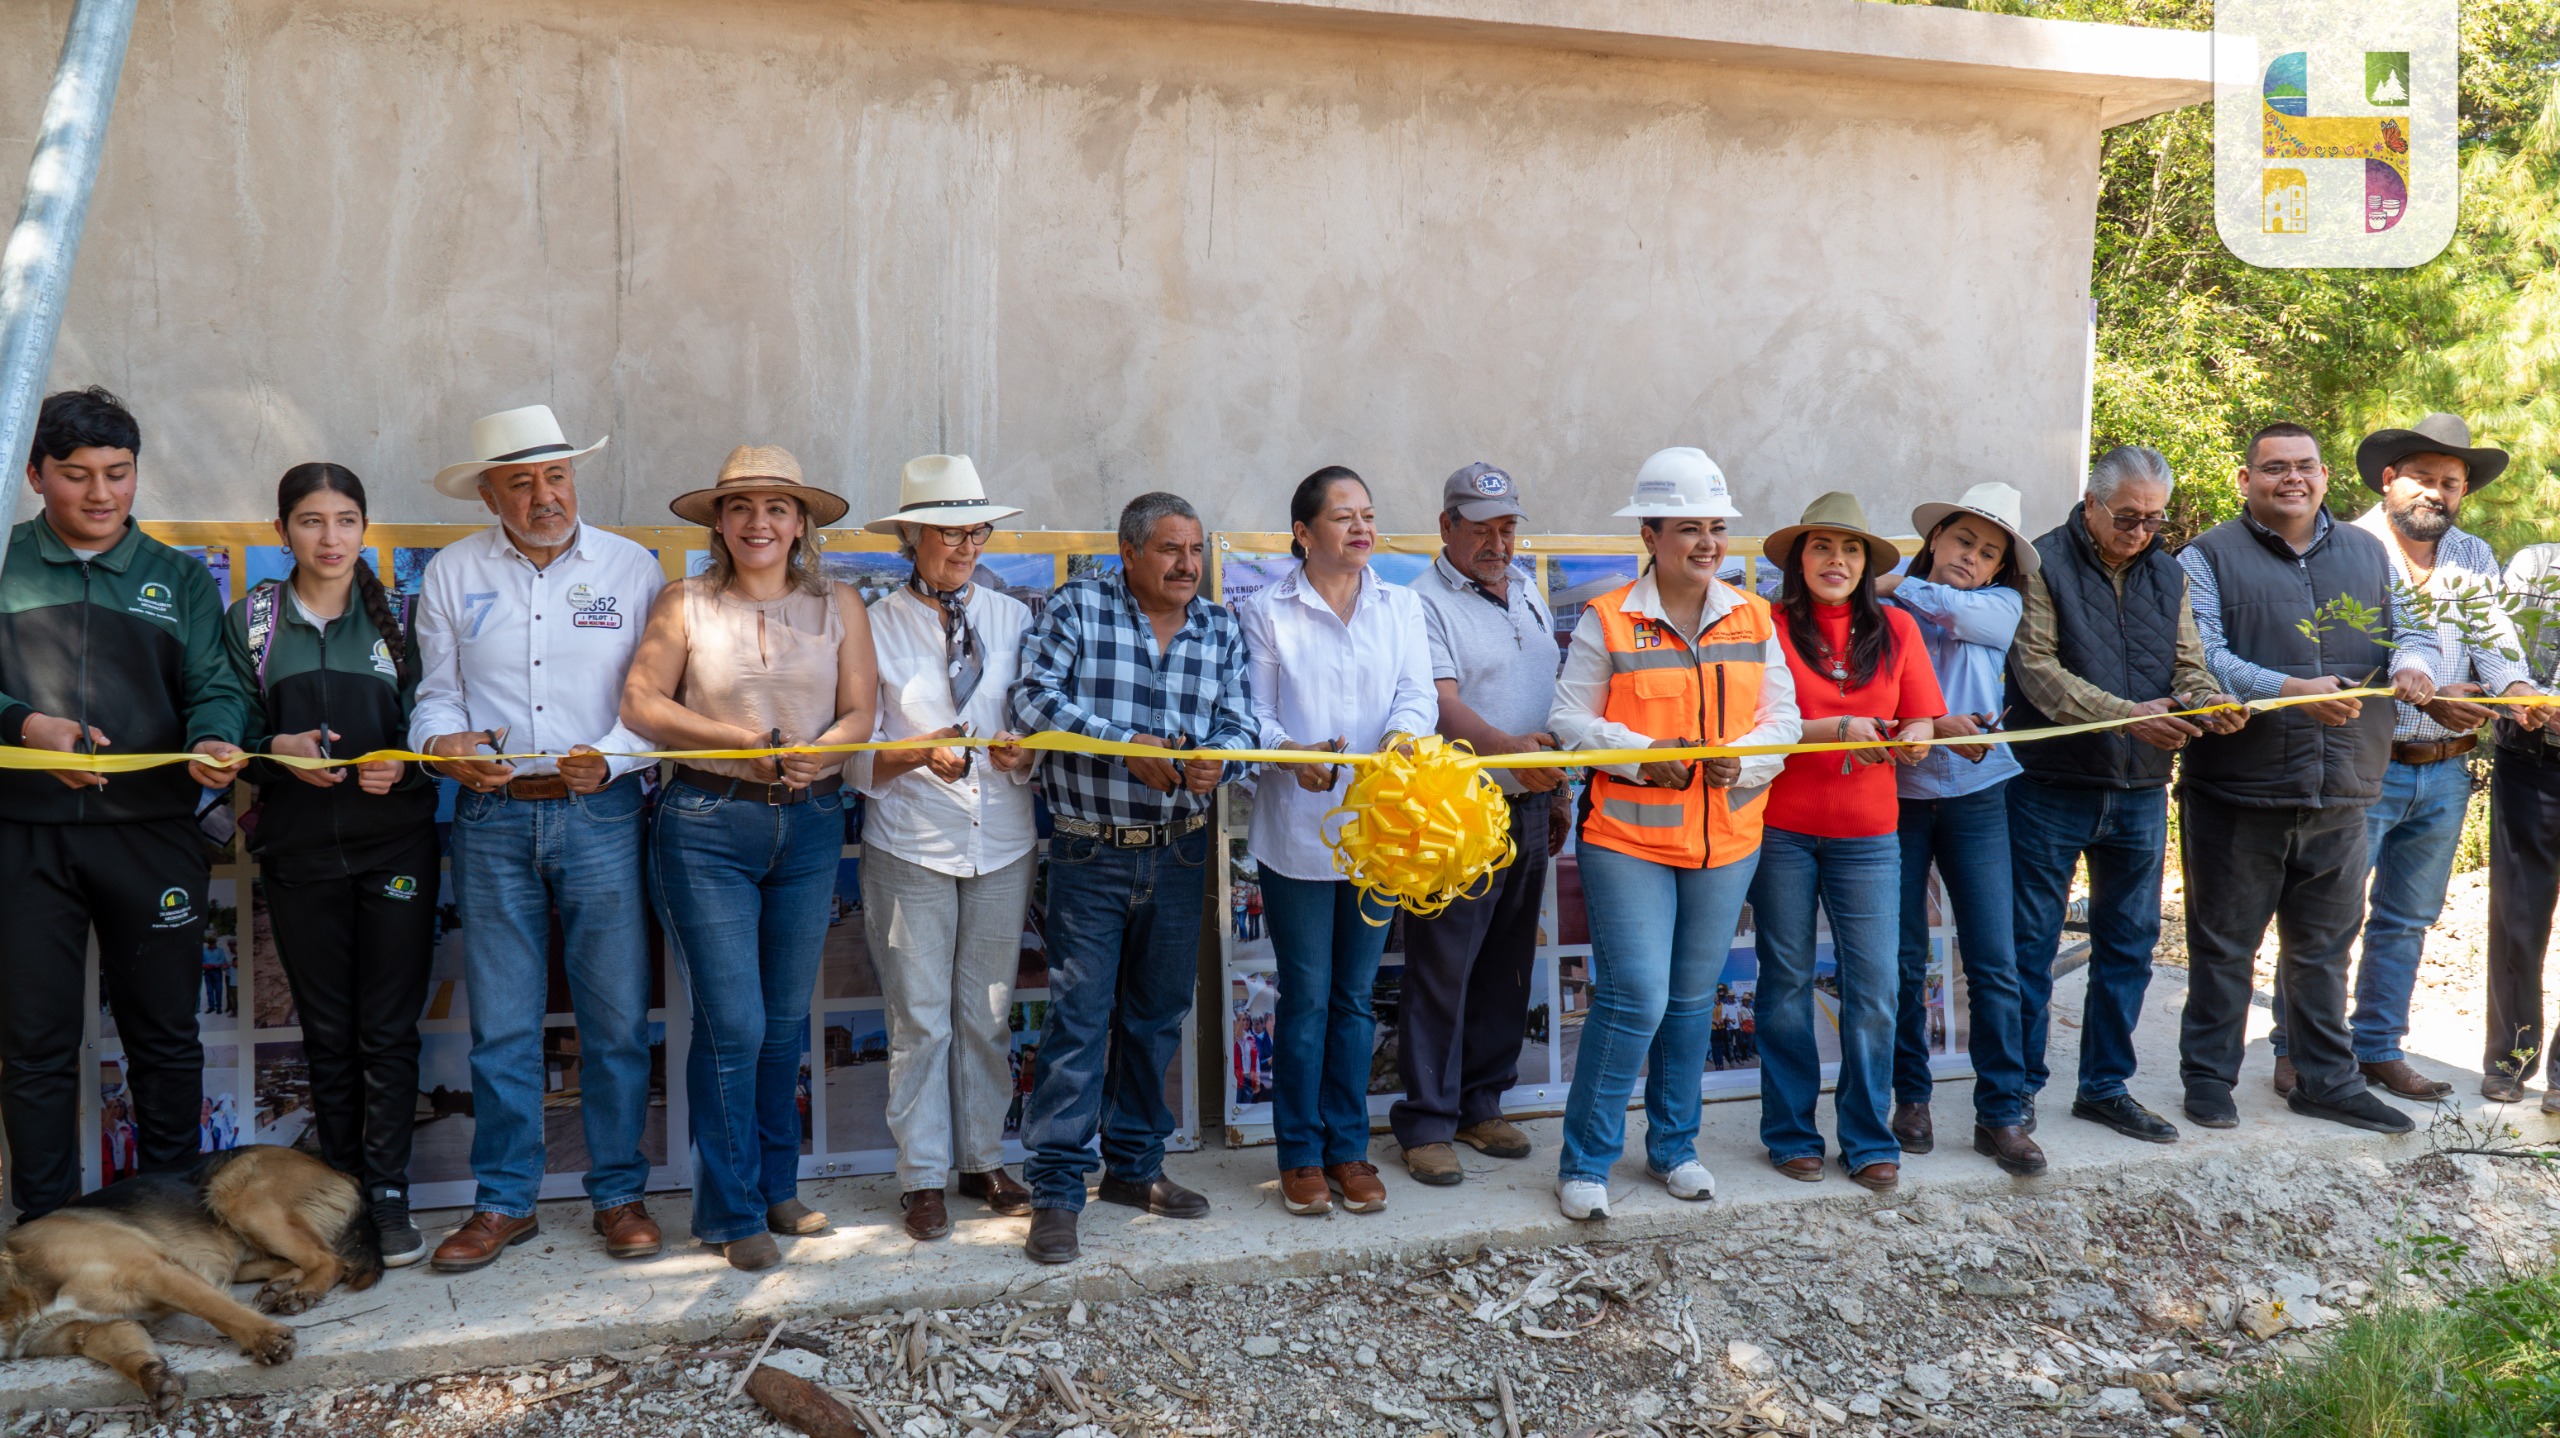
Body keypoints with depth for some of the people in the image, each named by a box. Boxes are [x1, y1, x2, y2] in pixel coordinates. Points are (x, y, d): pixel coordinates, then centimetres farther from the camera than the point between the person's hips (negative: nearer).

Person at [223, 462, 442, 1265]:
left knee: (389, 1031, -2)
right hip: (298, 850, 1)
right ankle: (341, 1190, 19)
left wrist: (402, 764, -15)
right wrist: (280, 750, -14)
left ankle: (389, 1198, 5)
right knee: (326, 1032, 9)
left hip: (396, 844, -1)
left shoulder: (398, 617, 7)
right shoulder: (251, 621, 8)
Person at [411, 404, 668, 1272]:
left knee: (616, 1018, 2)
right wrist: (443, 742, -12)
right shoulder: (453, 573, 9)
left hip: (601, 814, -1)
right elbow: (437, 692, 10)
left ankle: (618, 1194, 16)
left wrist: (611, 757, -16)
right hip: (493, 817, 1)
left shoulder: (631, 567, 5)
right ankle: (504, 1202, 18)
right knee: (501, 1023, 5)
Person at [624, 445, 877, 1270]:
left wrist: (814, 754, -18)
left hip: (811, 827, 3)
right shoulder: (686, 604, 0)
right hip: (707, 828, -3)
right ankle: (732, 1213, 10)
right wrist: (746, 742, -13)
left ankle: (777, 1188, 27)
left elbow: (859, 713, 3)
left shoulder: (839, 606, 7)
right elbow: (640, 705, -5)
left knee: (786, 1021, 12)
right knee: (731, 1025, -3)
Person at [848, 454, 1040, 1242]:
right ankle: (923, 1177, 15)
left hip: (1003, 840, 3)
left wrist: (1022, 754, -13)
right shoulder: (878, 626, -1)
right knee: (920, 1016, 2)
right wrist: (920, 755, -25)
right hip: (912, 845, -2)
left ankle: (983, 1160, 25)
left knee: (988, 1012, 11)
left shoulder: (1014, 618, 6)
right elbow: (857, 756, -6)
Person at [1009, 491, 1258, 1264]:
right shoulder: (1076, 607, -5)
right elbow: (1035, 698, -14)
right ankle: (1056, 1189, 2)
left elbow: (1237, 721, 4)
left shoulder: (1220, 629, 8)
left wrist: (1217, 759, -20)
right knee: (1079, 1017, -5)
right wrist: (1125, 745, -22)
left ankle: (1135, 1165, 28)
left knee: (1158, 1016, 14)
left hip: (1180, 853, 5)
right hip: (1091, 854, -5)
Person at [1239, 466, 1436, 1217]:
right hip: (1298, 832, -3)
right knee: (1305, 999, 3)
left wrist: (1401, 734, -24)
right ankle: (1301, 1154, 16)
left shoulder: (1401, 606, 9)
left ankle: (1349, 1148, 22)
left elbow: (1419, 695, -2)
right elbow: (1253, 715, -4)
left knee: (1355, 998, 11)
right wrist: (1295, 754, -25)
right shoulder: (1266, 612, 0)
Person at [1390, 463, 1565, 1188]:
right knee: (1441, 969, -3)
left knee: (1508, 965, 12)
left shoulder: (1528, 595, 16)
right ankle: (1426, 1121, 6)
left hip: (1527, 809, 7)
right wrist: (1506, 747, -39)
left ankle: (1482, 1102, 25)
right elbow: (1441, 701, -22)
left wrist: (1555, 795, 20)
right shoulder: (1424, 604, -9)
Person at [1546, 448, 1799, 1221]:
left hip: (1727, 840, 5)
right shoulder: (1607, 620, -5)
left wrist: (1742, 759, -14)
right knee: (1635, 998, -9)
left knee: (1691, 999, 14)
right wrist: (1642, 755, -18)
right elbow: (1569, 719, -4)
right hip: (1627, 838, -4)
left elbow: (1782, 718, 6)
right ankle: (1584, 1161, 6)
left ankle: (1673, 1147, 31)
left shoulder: (1753, 619, 7)